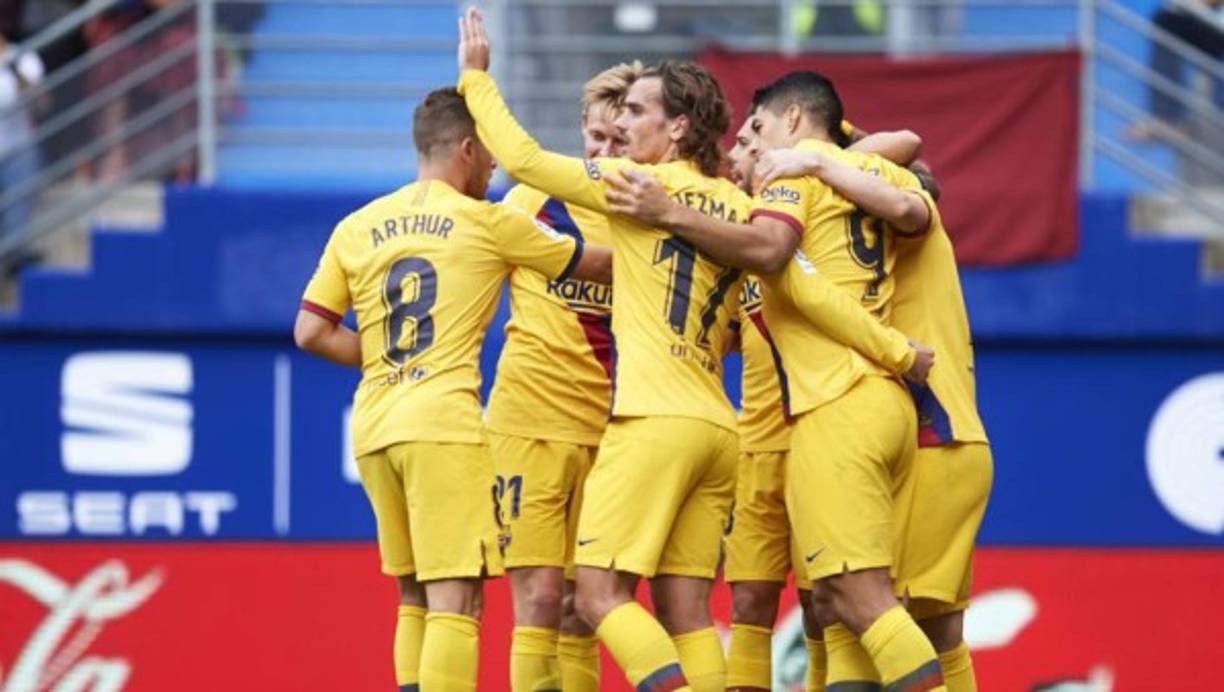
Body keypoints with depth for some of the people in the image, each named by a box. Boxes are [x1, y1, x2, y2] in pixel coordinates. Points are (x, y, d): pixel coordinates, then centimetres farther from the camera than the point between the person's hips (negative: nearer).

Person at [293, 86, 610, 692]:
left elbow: (311, 332, 9)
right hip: (443, 423, -6)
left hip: (372, 429, 6)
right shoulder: (487, 222, 1)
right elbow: (600, 266, 10)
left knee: (415, 597, 16)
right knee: (456, 601, -9)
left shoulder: (357, 228, 12)